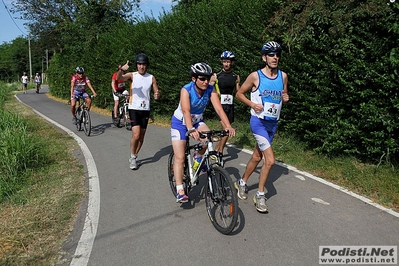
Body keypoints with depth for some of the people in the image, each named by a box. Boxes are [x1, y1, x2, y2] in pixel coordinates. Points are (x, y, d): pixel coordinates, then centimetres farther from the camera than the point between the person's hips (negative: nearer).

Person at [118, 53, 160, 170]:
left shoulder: (151, 78, 3)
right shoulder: (132, 75, -4)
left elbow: (157, 92, 5)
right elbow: (118, 78, -22)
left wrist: (157, 95, -20)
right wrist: (121, 70, -45)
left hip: (145, 109, 3)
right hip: (134, 108, -3)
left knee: (141, 136, 10)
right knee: (136, 135, -13)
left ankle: (135, 157, 29)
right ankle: (132, 158, 8)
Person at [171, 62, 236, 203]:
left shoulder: (211, 90, -18)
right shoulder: (186, 90, -28)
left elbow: (219, 108, -28)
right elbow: (186, 111, -42)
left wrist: (228, 126, -44)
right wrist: (191, 130, -58)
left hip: (197, 120, 4)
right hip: (180, 122, -3)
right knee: (180, 158, -9)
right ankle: (180, 191, -4)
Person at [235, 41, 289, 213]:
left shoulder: (283, 76, 3)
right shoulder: (255, 76, -9)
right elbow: (239, 93, 0)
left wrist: (286, 98, -6)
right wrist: (252, 104, -15)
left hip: (273, 123, 5)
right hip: (259, 121, -5)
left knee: (257, 157, 16)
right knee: (270, 160, -15)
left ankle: (242, 183, 37)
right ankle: (260, 195, 4)